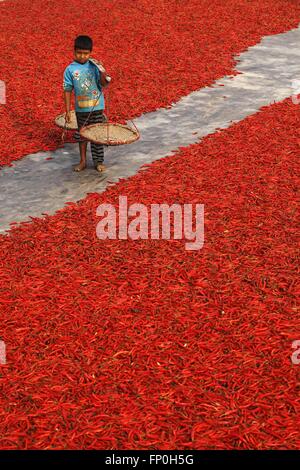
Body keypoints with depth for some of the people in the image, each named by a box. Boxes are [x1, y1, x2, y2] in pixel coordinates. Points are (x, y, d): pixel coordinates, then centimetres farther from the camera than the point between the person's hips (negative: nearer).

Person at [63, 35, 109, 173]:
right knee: (82, 134, 13)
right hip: (81, 109, 1)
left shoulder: (95, 66, -4)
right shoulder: (70, 69, -5)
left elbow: (104, 84, -7)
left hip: (97, 107, 0)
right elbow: (67, 90, -2)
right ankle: (83, 160, 28)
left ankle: (98, 161, 20)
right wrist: (68, 110, -4)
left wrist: (103, 75, -29)